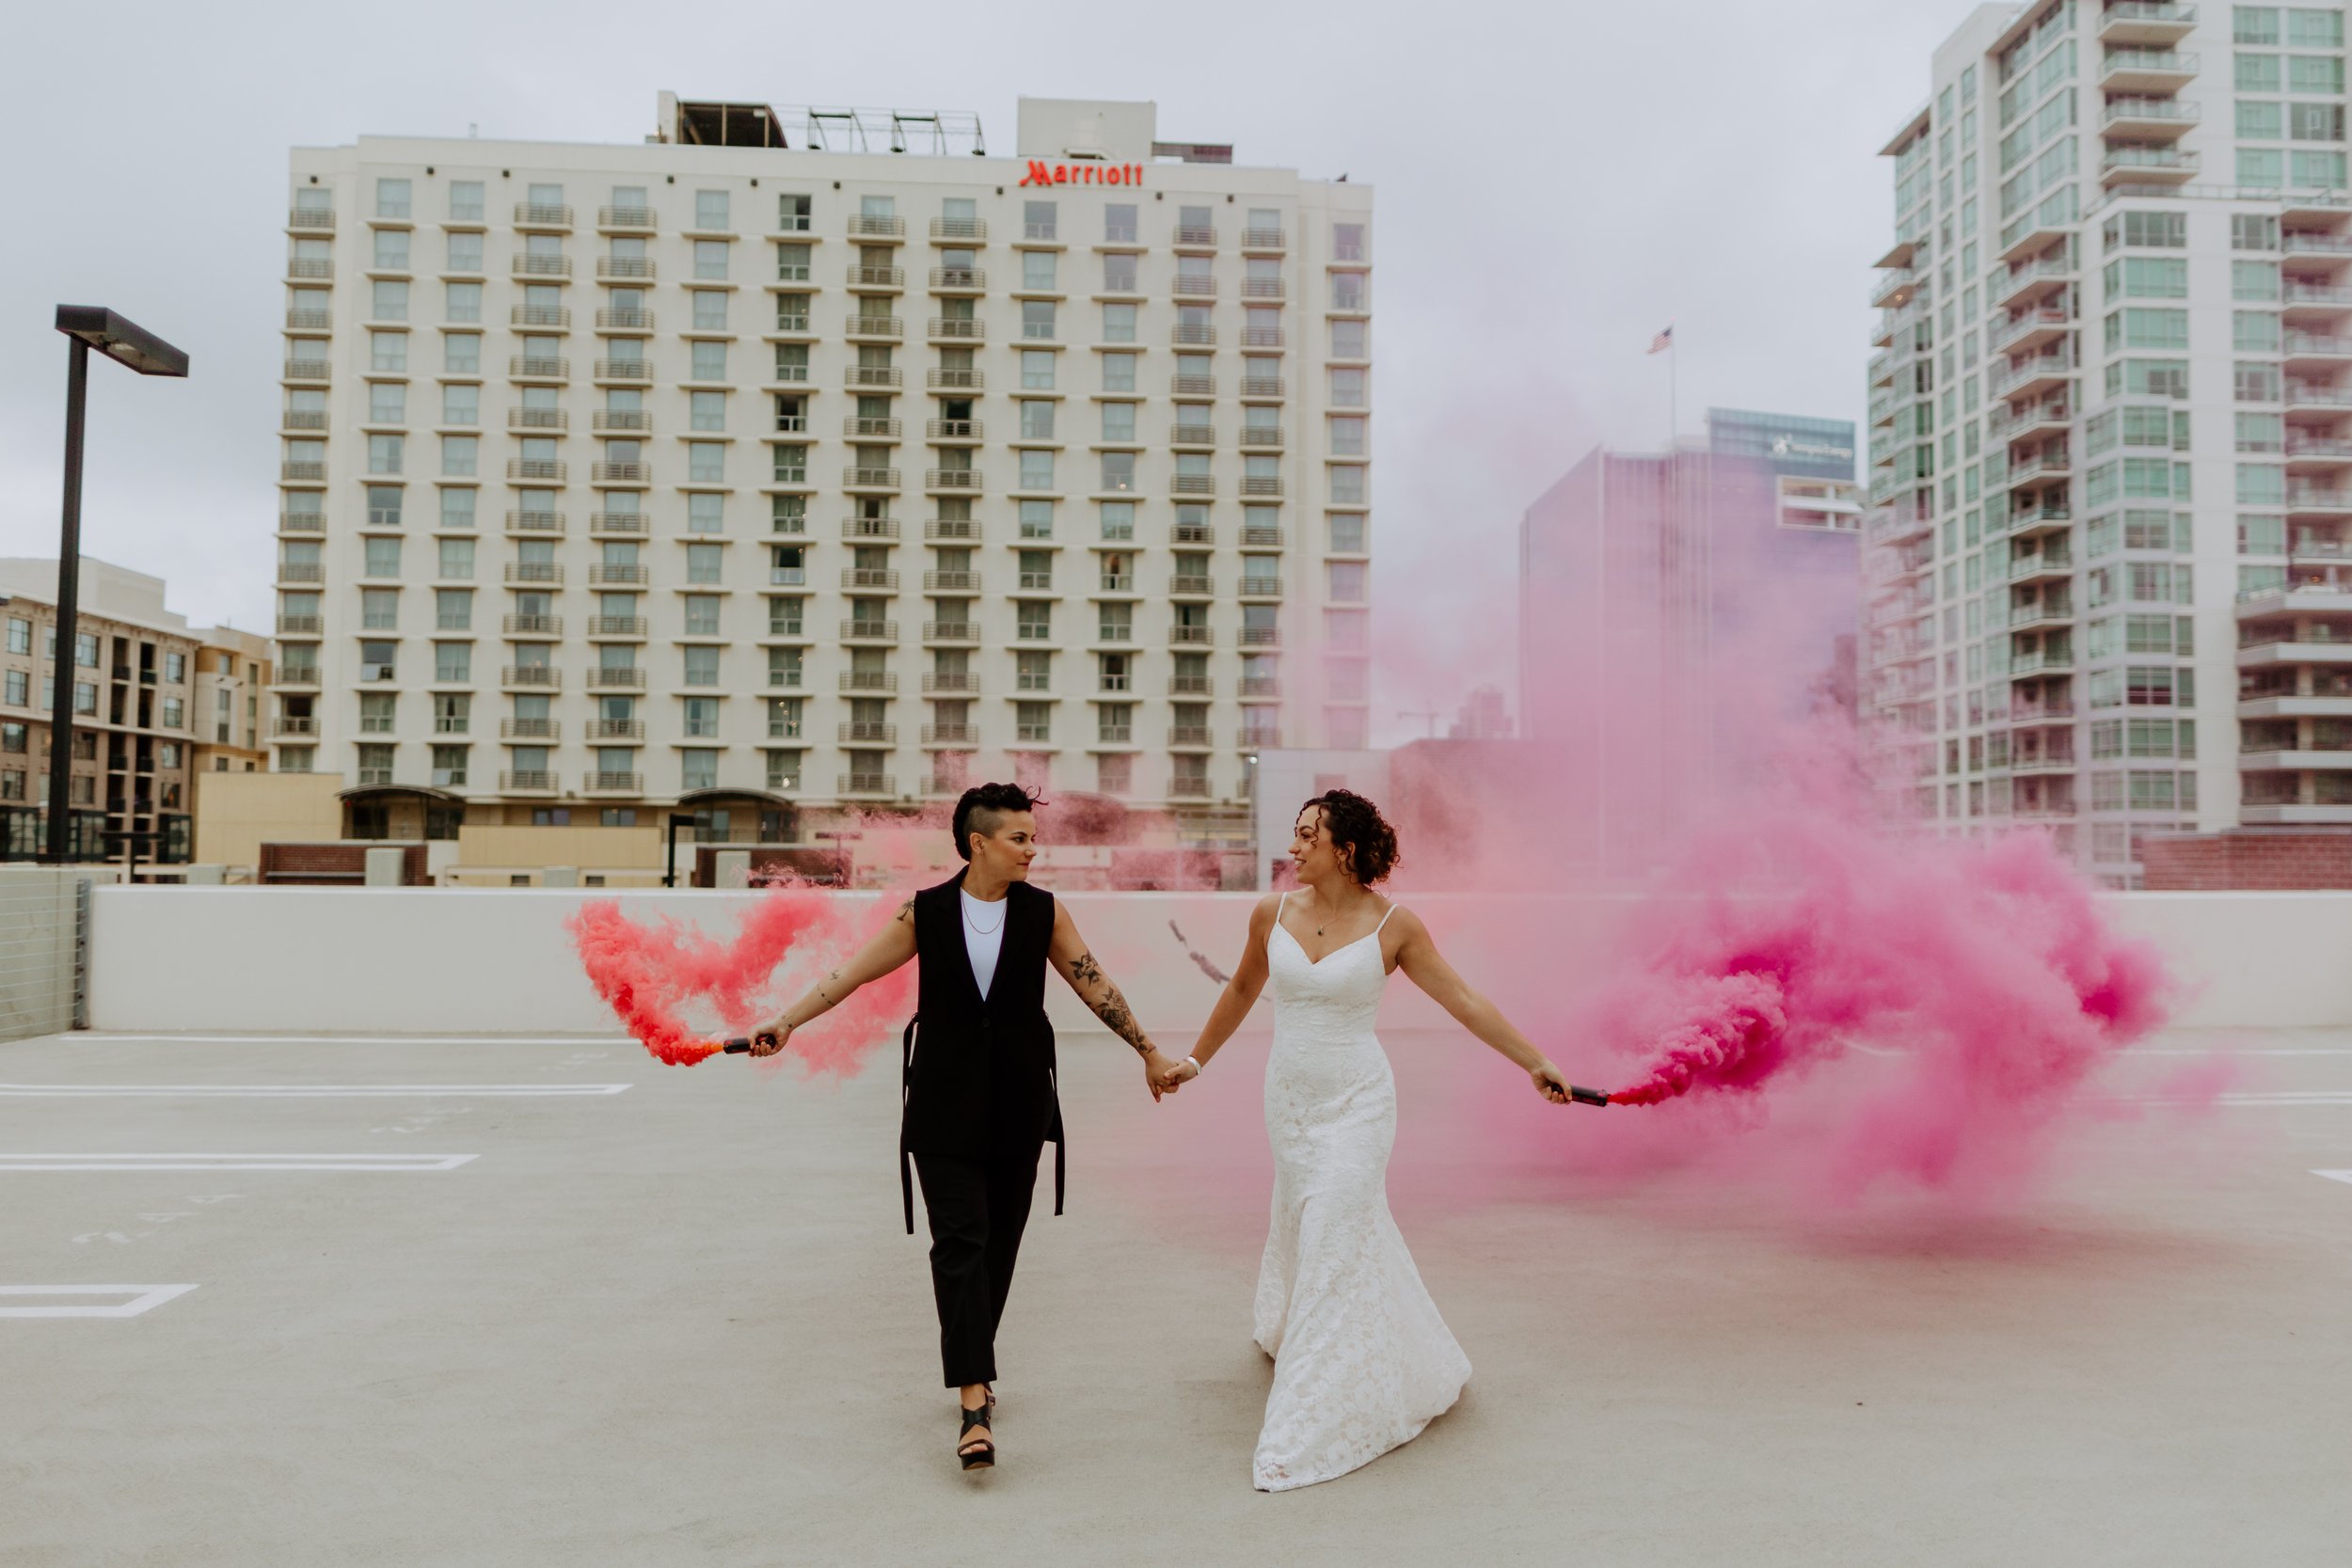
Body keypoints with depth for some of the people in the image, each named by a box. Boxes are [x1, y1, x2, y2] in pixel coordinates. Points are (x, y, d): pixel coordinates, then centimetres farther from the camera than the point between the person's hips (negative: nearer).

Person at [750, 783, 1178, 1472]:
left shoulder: (1043, 912, 0)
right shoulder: (925, 912, -3)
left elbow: (1095, 986, 4)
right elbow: (853, 971, 0)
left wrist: (1149, 1051, 7)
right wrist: (786, 1022, -6)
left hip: (1018, 1103, 2)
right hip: (946, 1104, -1)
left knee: (998, 1242, 10)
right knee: (959, 1242, -8)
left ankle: (973, 1368, 29)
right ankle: (976, 1403, -9)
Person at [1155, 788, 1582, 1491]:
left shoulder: (1393, 924, -11)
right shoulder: (1273, 913, -2)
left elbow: (1463, 999, -4)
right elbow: (1241, 991, 14)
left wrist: (1534, 1063, -4)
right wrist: (1195, 1061, 21)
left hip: (1356, 1103, -4)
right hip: (1289, 1099, 4)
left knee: (1333, 1250, -6)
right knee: (1302, 1229, 18)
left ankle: (1310, 1431, 4)